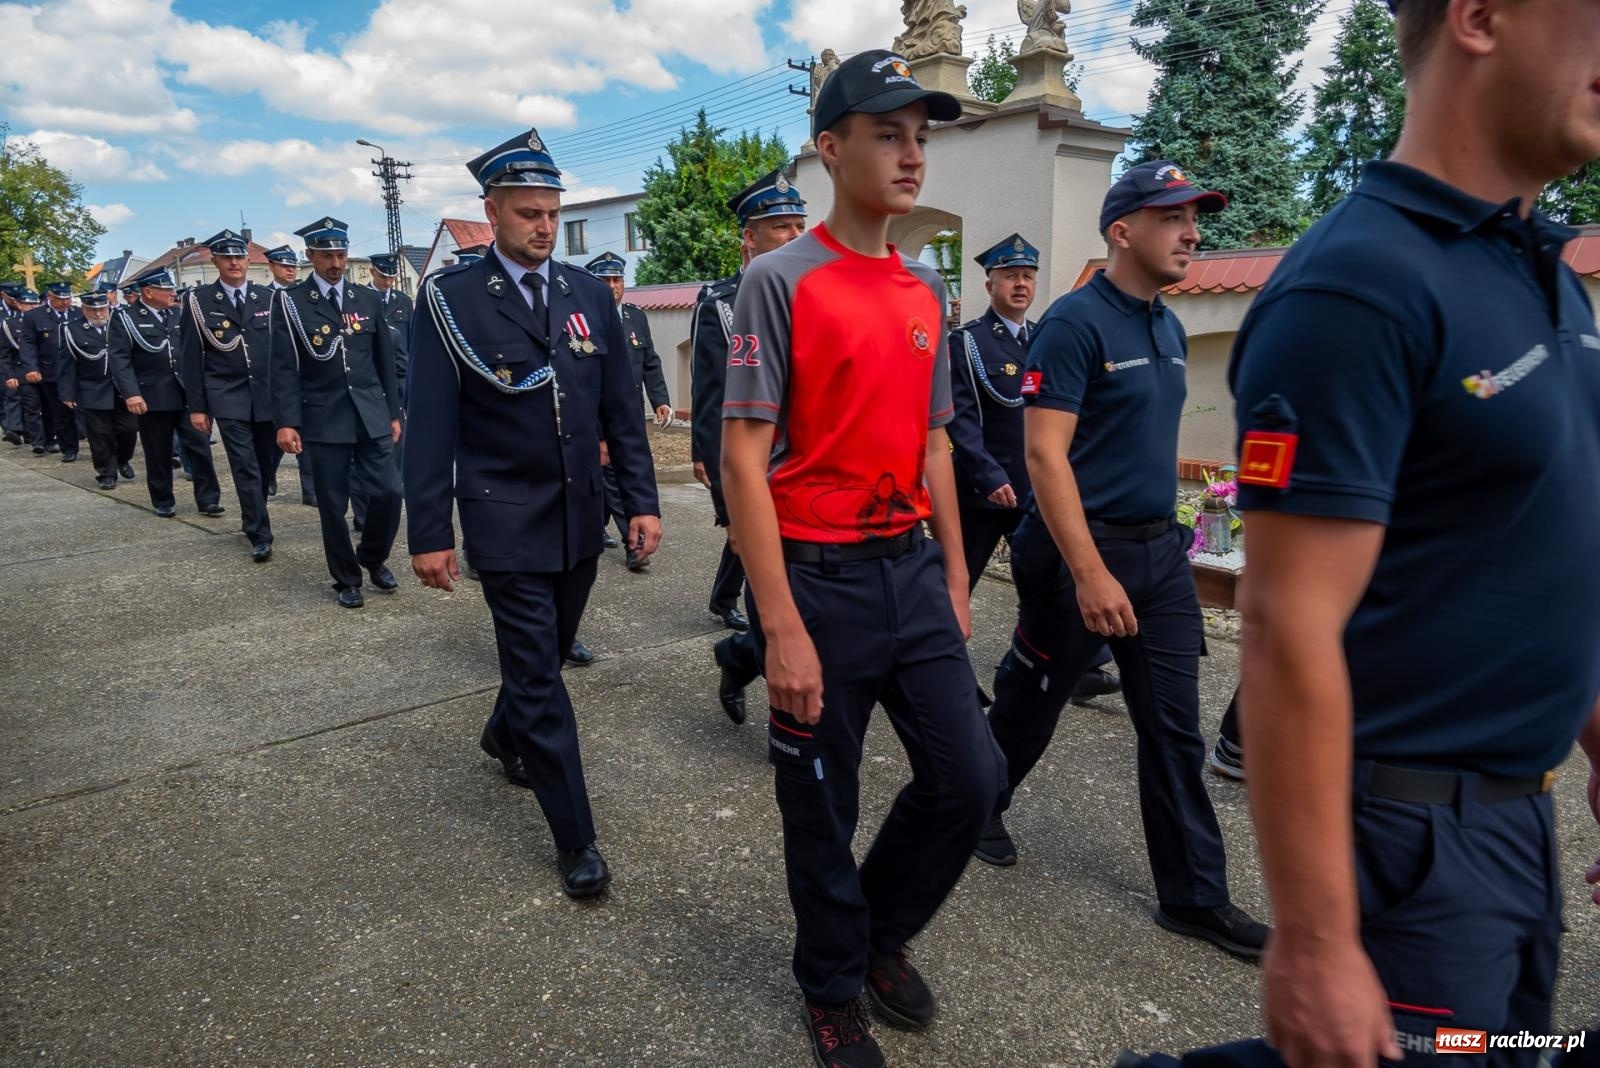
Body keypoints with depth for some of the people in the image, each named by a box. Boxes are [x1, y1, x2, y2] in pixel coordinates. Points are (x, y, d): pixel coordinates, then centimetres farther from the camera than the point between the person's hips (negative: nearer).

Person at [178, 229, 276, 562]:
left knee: (265, 465, 10)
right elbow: (190, 357, 1)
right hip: (228, 397, -2)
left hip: (268, 395, 2)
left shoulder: (268, 298, 6)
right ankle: (260, 535, -3)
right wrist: (196, 406, -3)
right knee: (245, 468, -7)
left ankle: (254, 520, 29)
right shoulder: (197, 301, 1)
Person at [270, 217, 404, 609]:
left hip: (372, 415, 3)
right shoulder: (290, 301, 0)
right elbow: (284, 367, -5)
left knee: (388, 493, -2)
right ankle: (346, 579, 19)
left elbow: (385, 360, 12)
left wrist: (393, 412, 10)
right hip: (324, 420, -2)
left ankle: (373, 557, 24)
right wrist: (286, 422, -12)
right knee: (333, 505, 4)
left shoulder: (368, 299, 10)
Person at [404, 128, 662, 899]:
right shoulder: (450, 298, -7)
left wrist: (642, 501, 2)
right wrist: (429, 531, -10)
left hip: (580, 517, 5)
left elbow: (621, 406, 6)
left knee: (547, 652, 20)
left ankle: (505, 737, 51)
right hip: (506, 521, -4)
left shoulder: (589, 293, 5)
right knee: (538, 676, 0)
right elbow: (431, 424, -8)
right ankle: (575, 840, 12)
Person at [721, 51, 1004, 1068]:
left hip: (913, 570, 6)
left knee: (971, 778, 8)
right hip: (820, 576, -6)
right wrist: (782, 628, -19)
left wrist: (956, 578, 13)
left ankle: (883, 930, 36)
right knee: (823, 809, 10)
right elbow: (744, 458, -15)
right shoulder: (781, 280, -10)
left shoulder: (927, 289, 10)